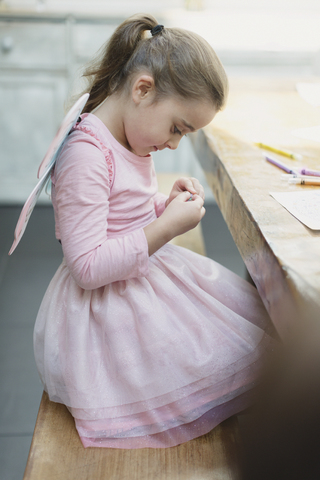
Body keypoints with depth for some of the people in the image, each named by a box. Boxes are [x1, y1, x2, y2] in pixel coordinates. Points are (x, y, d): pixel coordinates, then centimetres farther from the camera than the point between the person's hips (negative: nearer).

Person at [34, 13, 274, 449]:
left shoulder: (132, 143, 5)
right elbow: (89, 267, -28)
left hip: (146, 278, 10)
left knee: (242, 305, 7)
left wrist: (168, 204, -1)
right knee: (228, 355, -12)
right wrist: (167, 227, -25)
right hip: (107, 311, -10)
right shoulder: (86, 156, -26)